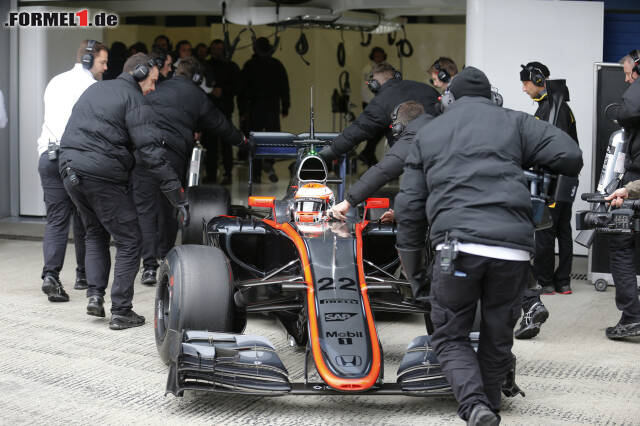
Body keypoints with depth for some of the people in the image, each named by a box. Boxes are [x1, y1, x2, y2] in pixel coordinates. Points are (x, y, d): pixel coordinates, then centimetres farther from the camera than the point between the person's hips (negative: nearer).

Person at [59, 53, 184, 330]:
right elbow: (151, 152, -12)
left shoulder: (94, 90, 21)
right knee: (129, 242, 4)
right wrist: (178, 195, -13)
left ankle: (95, 294, 12)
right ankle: (121, 312, 2)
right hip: (102, 176, -8)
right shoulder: (134, 100, -4)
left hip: (70, 171, 8)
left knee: (95, 234, 26)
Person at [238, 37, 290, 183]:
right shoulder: (277, 65, 5)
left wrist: (242, 111, 1)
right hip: (273, 107, 1)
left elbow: (242, 89, -1)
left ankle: (256, 174, 1)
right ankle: (269, 162, -18)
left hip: (254, 108, -1)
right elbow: (284, 88, 6)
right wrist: (285, 108, 10)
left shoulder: (249, 65, 0)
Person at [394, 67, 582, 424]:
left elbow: (410, 204, 18)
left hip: (457, 244, 0)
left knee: (450, 336, 11)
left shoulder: (428, 133, 22)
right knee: (498, 338, 16)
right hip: (513, 247, 0)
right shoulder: (514, 122, 17)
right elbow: (570, 156, 7)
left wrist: (411, 254, 25)